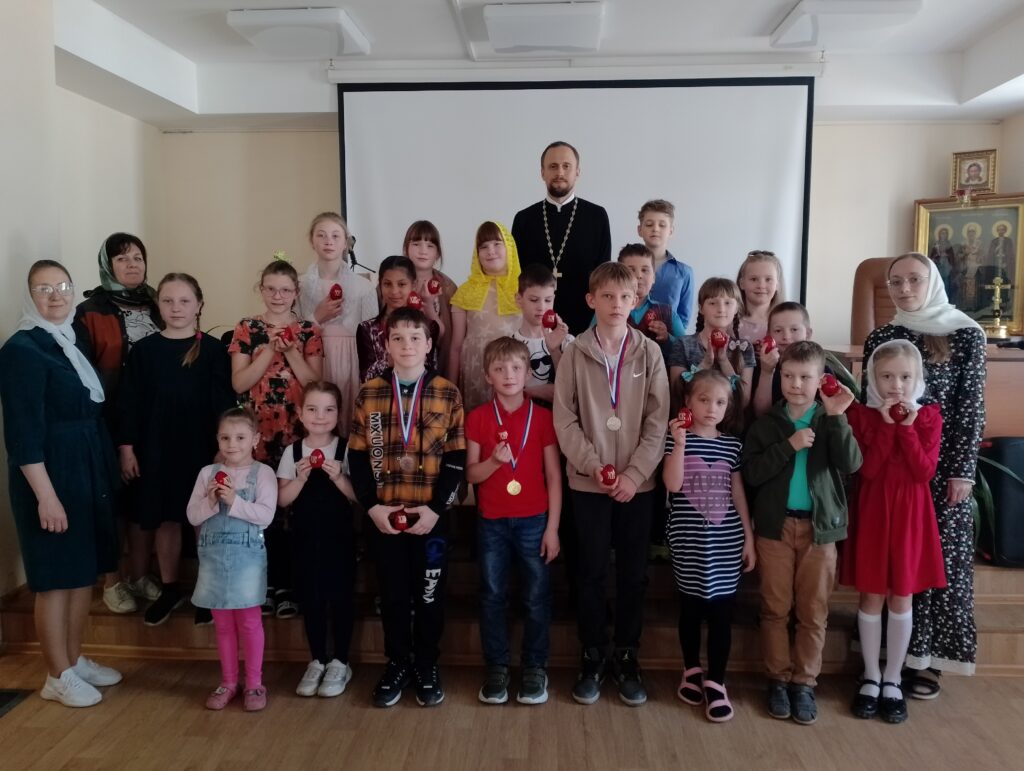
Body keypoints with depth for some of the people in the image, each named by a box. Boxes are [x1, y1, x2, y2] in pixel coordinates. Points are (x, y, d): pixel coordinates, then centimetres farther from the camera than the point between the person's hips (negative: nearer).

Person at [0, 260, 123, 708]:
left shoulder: (71, 342, 11)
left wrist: (105, 474, 11)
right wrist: (46, 495, -21)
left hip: (88, 473, 8)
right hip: (50, 475, -8)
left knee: (85, 572, 14)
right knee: (56, 578, 2)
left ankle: (75, 660, 29)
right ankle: (58, 676, 15)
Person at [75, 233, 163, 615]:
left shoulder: (156, 305, 10)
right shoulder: (90, 311, -4)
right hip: (110, 421, -4)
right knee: (113, 497, 5)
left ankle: (140, 575, 25)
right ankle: (112, 581, 19)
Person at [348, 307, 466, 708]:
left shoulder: (448, 394, -1)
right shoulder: (368, 393, 3)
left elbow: (456, 459, -3)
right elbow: (357, 456, 3)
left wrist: (435, 508, -11)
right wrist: (372, 506, -7)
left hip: (431, 514, -1)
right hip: (383, 514, 1)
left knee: (429, 593, 9)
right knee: (392, 593, 11)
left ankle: (427, 665, 26)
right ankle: (397, 663, 29)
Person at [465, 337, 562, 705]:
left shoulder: (542, 416, -2)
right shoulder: (478, 417, 0)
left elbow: (553, 476, -1)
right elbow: (471, 474, 0)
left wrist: (552, 527, -4)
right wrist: (494, 460, -20)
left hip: (533, 520, -1)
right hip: (492, 522, 1)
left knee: (536, 597, 6)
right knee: (492, 596, 8)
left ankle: (534, 668, 20)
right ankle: (496, 668, 21)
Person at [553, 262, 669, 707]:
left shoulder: (649, 353, 0)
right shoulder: (576, 354, -1)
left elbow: (658, 421, -3)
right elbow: (564, 419, -4)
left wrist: (634, 473, -11)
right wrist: (594, 466, -13)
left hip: (637, 482, 1)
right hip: (588, 481, -1)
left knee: (633, 574, 8)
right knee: (591, 572, 7)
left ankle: (626, 657, 24)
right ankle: (591, 657, 21)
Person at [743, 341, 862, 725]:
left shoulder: (831, 422, 3)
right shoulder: (766, 423, 2)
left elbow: (851, 464, -13)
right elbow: (752, 473, -9)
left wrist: (836, 417, -21)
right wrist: (789, 446, -18)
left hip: (820, 526, 0)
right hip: (776, 525, 0)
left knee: (813, 611, 7)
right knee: (775, 609, 7)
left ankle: (804, 682, 19)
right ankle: (778, 679, 20)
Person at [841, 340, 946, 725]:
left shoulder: (928, 415, -1)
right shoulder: (860, 413, -4)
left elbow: (925, 472, -10)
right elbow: (867, 470, -14)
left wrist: (908, 427, -17)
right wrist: (887, 425, -17)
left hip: (911, 514, 1)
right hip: (873, 511, -1)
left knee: (901, 598, 9)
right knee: (871, 597, 8)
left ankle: (892, 680, 22)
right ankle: (871, 677, 22)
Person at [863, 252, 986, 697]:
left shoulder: (966, 335, -1)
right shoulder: (880, 338, 8)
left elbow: (971, 407, -5)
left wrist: (962, 469, -10)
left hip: (942, 465, -3)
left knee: (939, 555, 1)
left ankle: (924, 657, 12)